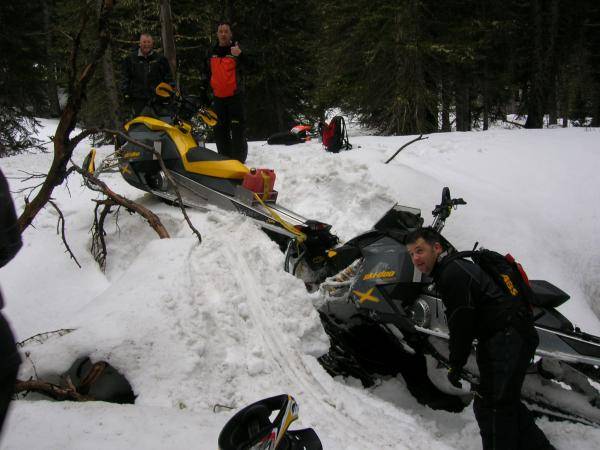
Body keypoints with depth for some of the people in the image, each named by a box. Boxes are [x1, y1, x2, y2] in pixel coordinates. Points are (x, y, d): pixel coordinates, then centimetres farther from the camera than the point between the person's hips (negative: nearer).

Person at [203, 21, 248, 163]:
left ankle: (238, 158, -3)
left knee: (237, 129, -6)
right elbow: (207, 75, 21)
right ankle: (224, 157, 17)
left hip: (235, 96, -5)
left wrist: (239, 55, -37)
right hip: (218, 97, 5)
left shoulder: (237, 50, -2)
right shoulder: (211, 54, 12)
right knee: (220, 130, 8)